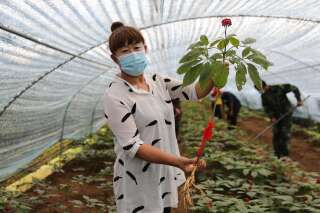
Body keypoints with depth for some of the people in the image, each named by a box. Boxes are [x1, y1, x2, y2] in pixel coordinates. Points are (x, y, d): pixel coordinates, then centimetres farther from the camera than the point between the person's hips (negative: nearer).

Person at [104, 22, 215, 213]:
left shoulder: (158, 82, 3)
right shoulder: (115, 96, -18)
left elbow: (194, 92, 0)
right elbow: (132, 146, -21)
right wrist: (177, 161, -30)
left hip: (167, 175, 6)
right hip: (139, 184, -6)